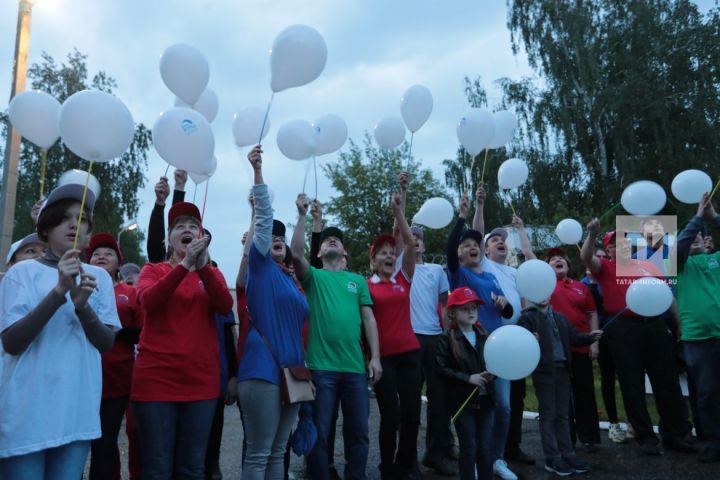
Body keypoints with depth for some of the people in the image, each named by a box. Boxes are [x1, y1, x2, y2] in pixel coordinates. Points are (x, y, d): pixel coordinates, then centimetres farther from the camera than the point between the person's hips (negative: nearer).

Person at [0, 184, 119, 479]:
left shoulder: (99, 277, 6)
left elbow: (107, 344, 2)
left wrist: (83, 305, -17)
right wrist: (59, 292, -23)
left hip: (78, 413, 3)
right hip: (27, 414, -2)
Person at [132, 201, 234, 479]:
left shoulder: (212, 274, 11)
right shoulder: (153, 270, 6)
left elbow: (225, 306, -10)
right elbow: (148, 301, -16)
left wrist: (202, 266, -23)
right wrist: (185, 264, -25)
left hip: (201, 381, 2)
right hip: (156, 379, -2)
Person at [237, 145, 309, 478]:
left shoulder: (290, 279, 17)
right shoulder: (260, 267, 0)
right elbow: (263, 217, -11)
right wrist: (257, 170, -18)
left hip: (291, 370, 7)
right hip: (263, 372, -7)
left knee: (278, 452, 13)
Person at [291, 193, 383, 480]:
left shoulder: (358, 280, 15)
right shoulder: (313, 276, 8)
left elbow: (368, 318, 10)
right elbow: (297, 254, -12)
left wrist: (375, 356, 1)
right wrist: (302, 215, -15)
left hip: (355, 367, 3)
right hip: (321, 366, -2)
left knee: (358, 431, 11)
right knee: (319, 432, 5)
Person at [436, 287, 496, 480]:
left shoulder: (484, 335, 8)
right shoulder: (447, 338, -7)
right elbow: (442, 369, -13)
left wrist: (492, 374, -8)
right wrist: (468, 378, -18)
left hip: (485, 399, 4)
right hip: (463, 400, -4)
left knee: (485, 447, 9)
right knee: (469, 448, 2)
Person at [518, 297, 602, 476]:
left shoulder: (560, 317, 15)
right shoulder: (527, 317, -5)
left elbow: (573, 336, 10)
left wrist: (590, 336, -7)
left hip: (562, 370, 6)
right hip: (543, 371, -6)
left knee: (562, 414, 12)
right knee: (548, 415, 0)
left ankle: (567, 453, 20)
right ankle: (553, 458, 6)